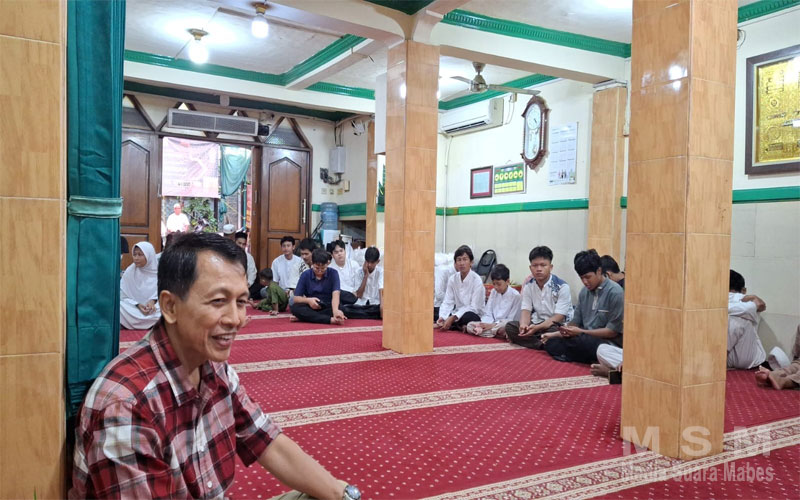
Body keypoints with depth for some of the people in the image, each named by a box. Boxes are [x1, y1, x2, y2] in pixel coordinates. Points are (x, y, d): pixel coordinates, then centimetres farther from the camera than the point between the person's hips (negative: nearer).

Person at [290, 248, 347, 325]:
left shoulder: (333, 273, -4)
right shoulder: (305, 275, 0)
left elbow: (335, 294, -19)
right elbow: (296, 298, 0)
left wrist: (335, 310, -40)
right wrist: (308, 300, -22)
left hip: (328, 307, -1)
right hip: (311, 307, 1)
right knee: (295, 307, -29)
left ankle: (306, 317, -28)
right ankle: (331, 319, -40)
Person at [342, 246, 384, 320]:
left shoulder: (380, 272, -2)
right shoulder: (359, 272, 3)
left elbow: (381, 291, -16)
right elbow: (359, 295, -5)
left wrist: (382, 305, -36)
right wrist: (366, 275, -9)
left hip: (375, 305, -2)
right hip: (360, 305, 2)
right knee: (343, 309, -29)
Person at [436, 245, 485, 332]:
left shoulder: (477, 280, -13)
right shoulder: (452, 279, 1)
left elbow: (474, 307, -17)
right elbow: (447, 302, -3)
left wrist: (453, 318, -27)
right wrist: (442, 317, -24)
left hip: (474, 315, -4)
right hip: (456, 314, 4)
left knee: (468, 316, -38)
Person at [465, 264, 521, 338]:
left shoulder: (515, 296, -6)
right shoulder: (493, 292, 12)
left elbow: (511, 319, -10)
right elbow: (487, 314, 8)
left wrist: (492, 325, -19)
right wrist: (484, 324, -15)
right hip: (492, 324, 6)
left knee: (504, 327, -42)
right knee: (469, 325, -15)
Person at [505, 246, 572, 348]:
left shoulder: (562, 287, -12)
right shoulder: (529, 287, 4)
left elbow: (558, 317, -17)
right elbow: (526, 311, -2)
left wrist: (537, 327, -32)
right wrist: (524, 325, -27)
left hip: (557, 325, -5)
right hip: (536, 323, 6)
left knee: (553, 332, -39)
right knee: (509, 327, -16)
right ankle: (544, 344, -24)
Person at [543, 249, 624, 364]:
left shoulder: (614, 292, -11)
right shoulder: (584, 291, 10)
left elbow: (613, 331, -13)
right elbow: (576, 322, 15)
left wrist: (581, 332, -16)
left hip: (609, 342, -6)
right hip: (585, 339, 6)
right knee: (551, 343, -15)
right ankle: (590, 359, -16)